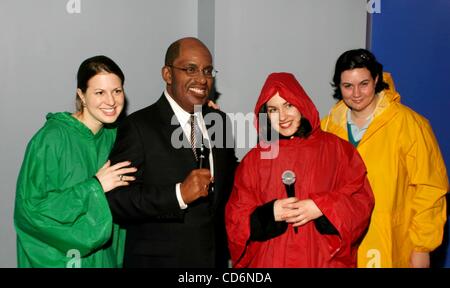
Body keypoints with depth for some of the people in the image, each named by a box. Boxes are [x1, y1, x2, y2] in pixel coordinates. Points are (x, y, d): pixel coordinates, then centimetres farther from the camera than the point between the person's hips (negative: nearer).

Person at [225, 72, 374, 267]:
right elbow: (236, 219, 0)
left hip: (324, 258, 0)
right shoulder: (254, 160, 1)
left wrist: (321, 208, -18)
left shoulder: (336, 149, -1)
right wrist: (270, 214, -17)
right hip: (270, 260, 0)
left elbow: (361, 200, -3)